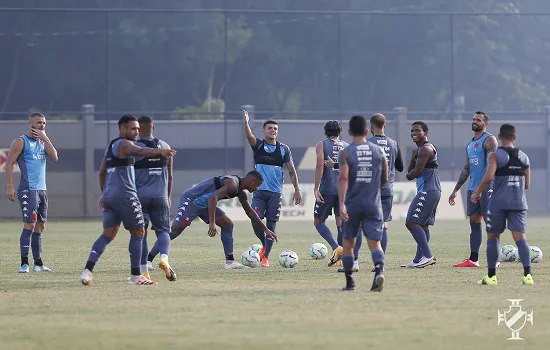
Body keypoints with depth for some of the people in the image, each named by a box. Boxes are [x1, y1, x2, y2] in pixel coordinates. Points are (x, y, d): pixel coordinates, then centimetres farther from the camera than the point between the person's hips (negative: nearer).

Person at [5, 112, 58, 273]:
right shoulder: (21, 142, -4)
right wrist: (10, 187, -15)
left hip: (42, 189, 7)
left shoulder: (42, 142, 16)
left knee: (40, 226, 9)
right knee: (30, 224, -14)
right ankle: (24, 263, -14)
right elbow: (9, 164, -8)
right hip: (28, 189, -7)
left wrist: (45, 138, -6)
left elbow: (54, 157, 1)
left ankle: (38, 263, 14)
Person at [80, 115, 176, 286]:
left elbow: (102, 173, 31)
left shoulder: (111, 146, 22)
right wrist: (160, 151, -45)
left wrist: (104, 193, 41)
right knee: (138, 232, 4)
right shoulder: (124, 144, -7)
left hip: (108, 195, 8)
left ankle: (87, 270, -11)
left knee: (108, 233, 5)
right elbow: (139, 151, -30)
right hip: (125, 195, -8)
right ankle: (135, 275, 5)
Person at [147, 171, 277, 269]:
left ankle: (230, 261, 1)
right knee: (175, 229, -18)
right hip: (190, 200, -10)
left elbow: (250, 212, 24)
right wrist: (212, 223, -43)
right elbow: (213, 198, -38)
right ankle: (148, 259, -18)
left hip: (203, 204, 10)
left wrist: (266, 229, 26)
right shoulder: (232, 184, -24)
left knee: (227, 224, 2)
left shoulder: (241, 193, 9)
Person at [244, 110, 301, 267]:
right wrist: (246, 123, -39)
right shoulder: (258, 145, 3)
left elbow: (291, 171, 9)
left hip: (276, 192, 1)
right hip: (259, 191, 0)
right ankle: (264, 244, 17)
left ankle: (266, 257, 3)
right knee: (255, 222, -11)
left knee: (271, 225, -2)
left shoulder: (284, 149, 6)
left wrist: (297, 189, 4)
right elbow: (249, 136, -19)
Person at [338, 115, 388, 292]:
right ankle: (379, 271, -32)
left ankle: (349, 281, 18)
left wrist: (342, 203, -22)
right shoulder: (379, 151, 5)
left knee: (348, 243, 15)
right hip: (373, 204, 1)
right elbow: (384, 179, 12)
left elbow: (343, 178, -16)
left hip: (352, 205, -1)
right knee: (374, 243, -4)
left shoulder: (346, 153, -4)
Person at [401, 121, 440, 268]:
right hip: (432, 191, 11)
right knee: (423, 225, 12)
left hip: (427, 192, -11)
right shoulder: (419, 149, 21)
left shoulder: (425, 149, -12)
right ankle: (420, 259, 13)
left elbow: (417, 172, -17)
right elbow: (410, 171, 20)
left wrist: (409, 175, 5)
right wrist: (414, 156, 5)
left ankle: (427, 256, -18)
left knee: (411, 222, -13)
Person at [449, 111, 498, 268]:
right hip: (472, 189, 8)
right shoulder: (470, 144, 20)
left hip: (486, 188, -8)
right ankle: (473, 259, 6)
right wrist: (455, 190, 23)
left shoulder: (489, 140, -7)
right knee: (474, 222, 6)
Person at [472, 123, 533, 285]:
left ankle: (491, 276, 12)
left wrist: (477, 192, -2)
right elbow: (527, 184, 14)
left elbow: (488, 178, -17)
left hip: (499, 203, -3)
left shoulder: (495, 155, -4)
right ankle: (527, 274, -20)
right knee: (520, 237, -4)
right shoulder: (524, 157, 10)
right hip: (519, 202, 3)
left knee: (492, 237, 11)